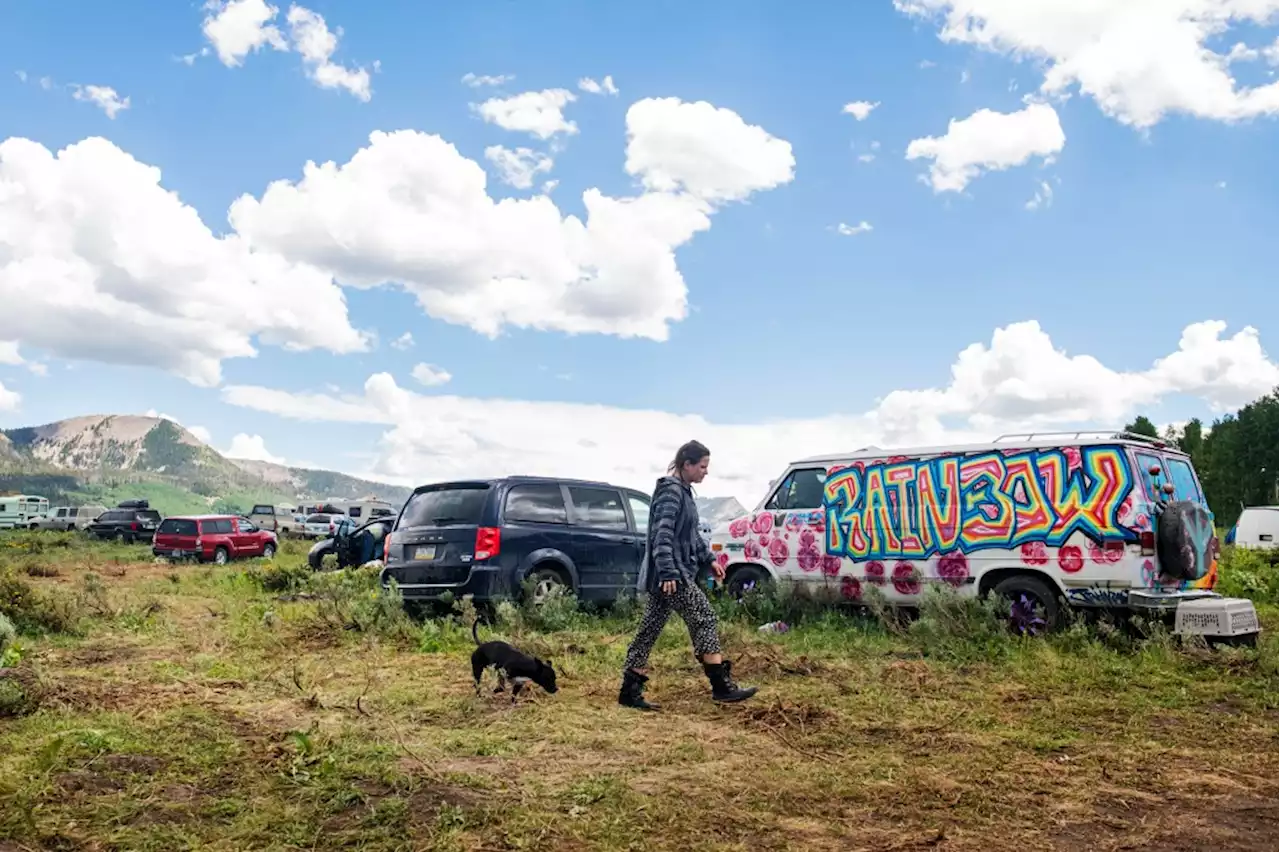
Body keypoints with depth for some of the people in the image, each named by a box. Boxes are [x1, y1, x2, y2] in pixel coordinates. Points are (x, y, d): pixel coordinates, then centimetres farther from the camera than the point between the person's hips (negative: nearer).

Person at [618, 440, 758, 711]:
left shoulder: (683, 491, 18)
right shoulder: (671, 490, -13)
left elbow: (691, 534, 28)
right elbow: (663, 534, -22)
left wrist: (708, 559, 25)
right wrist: (668, 571, -27)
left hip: (668, 574, 10)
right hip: (671, 574, -10)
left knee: (650, 628, 9)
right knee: (704, 619, -4)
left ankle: (630, 691, 12)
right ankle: (722, 687, 3)